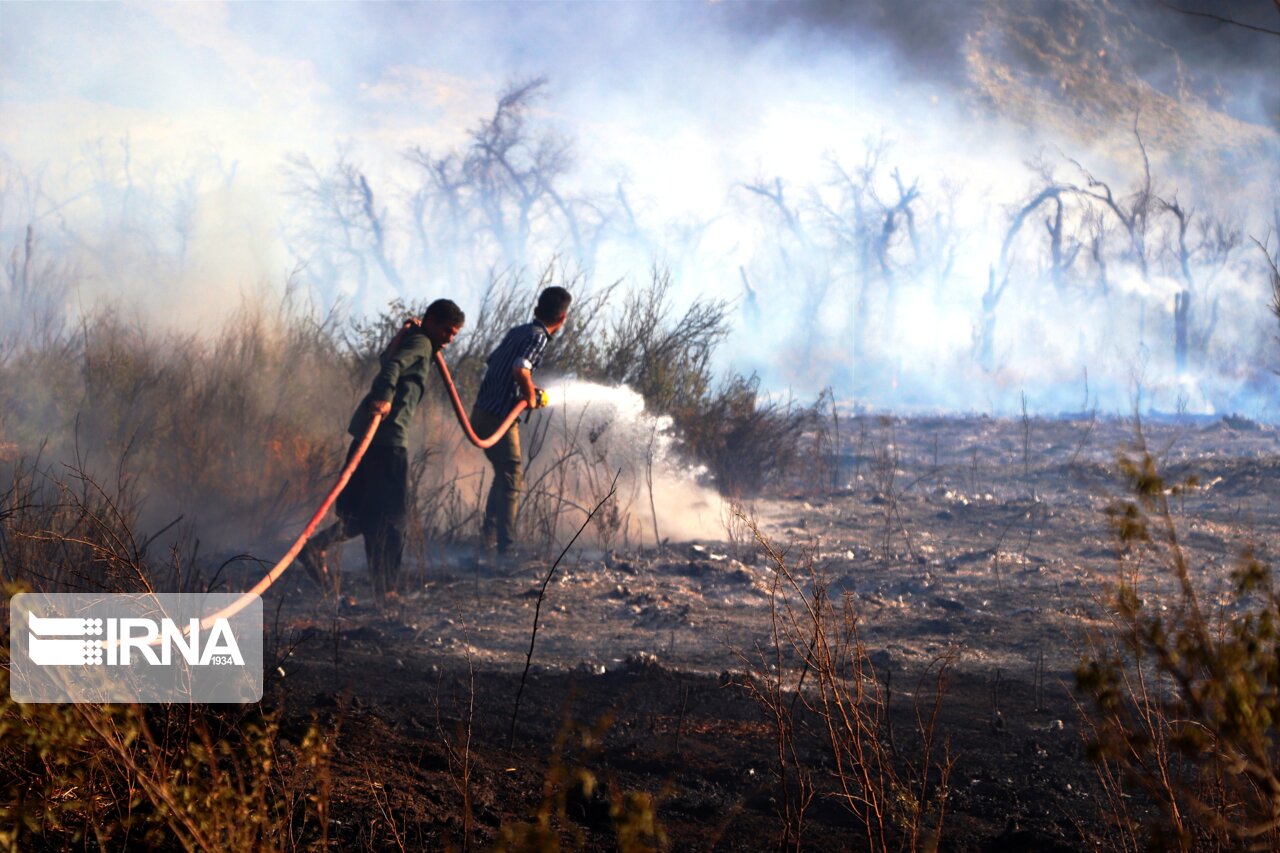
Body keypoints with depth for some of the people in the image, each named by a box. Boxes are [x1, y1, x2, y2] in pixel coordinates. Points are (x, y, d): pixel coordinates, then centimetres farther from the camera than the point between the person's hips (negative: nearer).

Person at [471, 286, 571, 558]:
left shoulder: (518, 332, 12)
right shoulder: (538, 337, -13)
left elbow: (493, 361, 25)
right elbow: (520, 369, -30)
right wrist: (530, 395, -12)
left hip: (482, 413, 9)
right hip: (499, 417, -9)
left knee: (504, 476, 21)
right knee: (512, 480, -1)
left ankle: (488, 541, 26)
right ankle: (505, 549, -3)